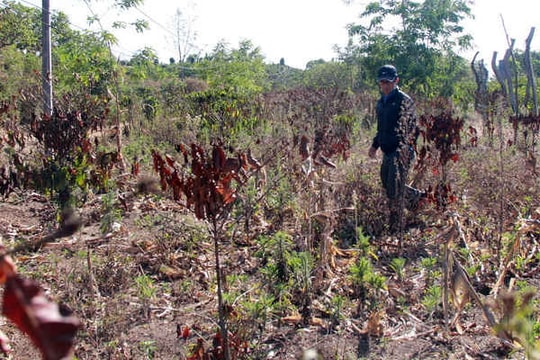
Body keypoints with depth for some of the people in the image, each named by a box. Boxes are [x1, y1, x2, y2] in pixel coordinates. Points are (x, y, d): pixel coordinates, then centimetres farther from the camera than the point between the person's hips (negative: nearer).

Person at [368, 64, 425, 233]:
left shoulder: (404, 100, -11)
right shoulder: (381, 102, 14)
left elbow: (412, 128, -15)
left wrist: (404, 149, -24)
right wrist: (375, 145, 19)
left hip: (400, 152, -8)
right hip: (387, 152, 8)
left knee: (395, 191, -5)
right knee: (387, 185, 17)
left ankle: (396, 229, 7)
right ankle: (417, 196, 41)